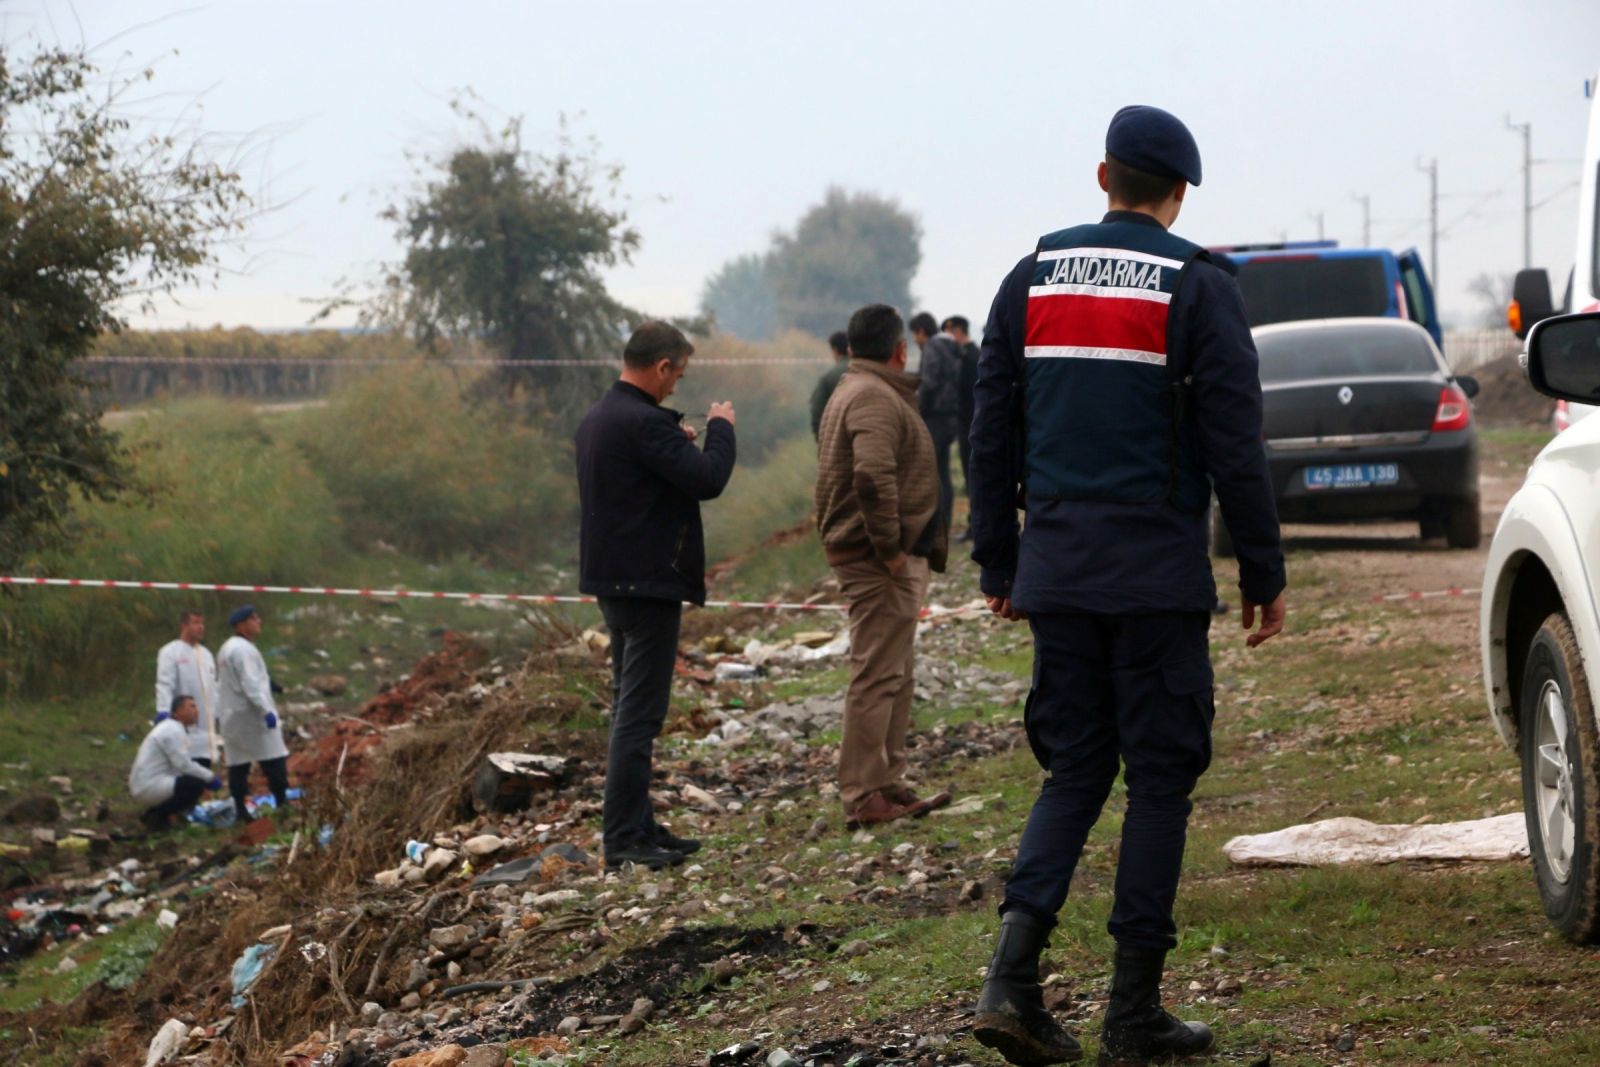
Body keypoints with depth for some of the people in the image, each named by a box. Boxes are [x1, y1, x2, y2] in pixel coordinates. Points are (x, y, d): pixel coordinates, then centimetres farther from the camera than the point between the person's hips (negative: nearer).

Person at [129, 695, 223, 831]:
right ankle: (158, 815, -11)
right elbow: (183, 764, -21)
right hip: (149, 787, -10)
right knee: (197, 784, -20)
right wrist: (210, 777, -12)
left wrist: (207, 774, 10)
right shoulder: (173, 731, -15)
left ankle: (154, 812, 10)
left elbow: (181, 763, 19)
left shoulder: (170, 727, 16)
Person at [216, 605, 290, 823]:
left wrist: (220, 712, 23)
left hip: (231, 717, 10)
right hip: (250, 714, -10)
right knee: (274, 759, -6)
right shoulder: (244, 650, -15)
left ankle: (240, 809, 5)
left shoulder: (227, 648, 16)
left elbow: (221, 683, 20)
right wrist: (267, 710, -25)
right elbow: (250, 684, -23)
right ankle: (282, 802, -9)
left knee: (237, 764, 6)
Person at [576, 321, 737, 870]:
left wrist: (677, 441, 15)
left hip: (612, 580, 10)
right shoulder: (645, 423, -20)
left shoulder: (597, 418, 11)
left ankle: (638, 826, 23)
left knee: (631, 707, 17)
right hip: (648, 583, -10)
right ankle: (624, 839, -8)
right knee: (639, 714, -8)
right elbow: (708, 479, -21)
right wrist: (720, 428, -5)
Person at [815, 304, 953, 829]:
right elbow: (874, 476, -30)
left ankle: (887, 785, 24)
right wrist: (889, 546, -23)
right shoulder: (875, 398, -16)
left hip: (888, 557, 11)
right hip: (881, 562, -11)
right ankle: (863, 796, -9)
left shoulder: (854, 391, 18)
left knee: (895, 675, 17)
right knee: (877, 675, -9)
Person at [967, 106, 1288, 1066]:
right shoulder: (1198, 290, -5)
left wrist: (999, 566, 16)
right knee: (1160, 775, 3)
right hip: (1158, 572, -4)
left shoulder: (1032, 279, 9)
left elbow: (992, 435, 11)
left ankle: (1013, 975, -6)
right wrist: (1264, 574, 0)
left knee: (1075, 768, 11)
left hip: (1056, 570, 4)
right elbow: (1235, 446, -7)